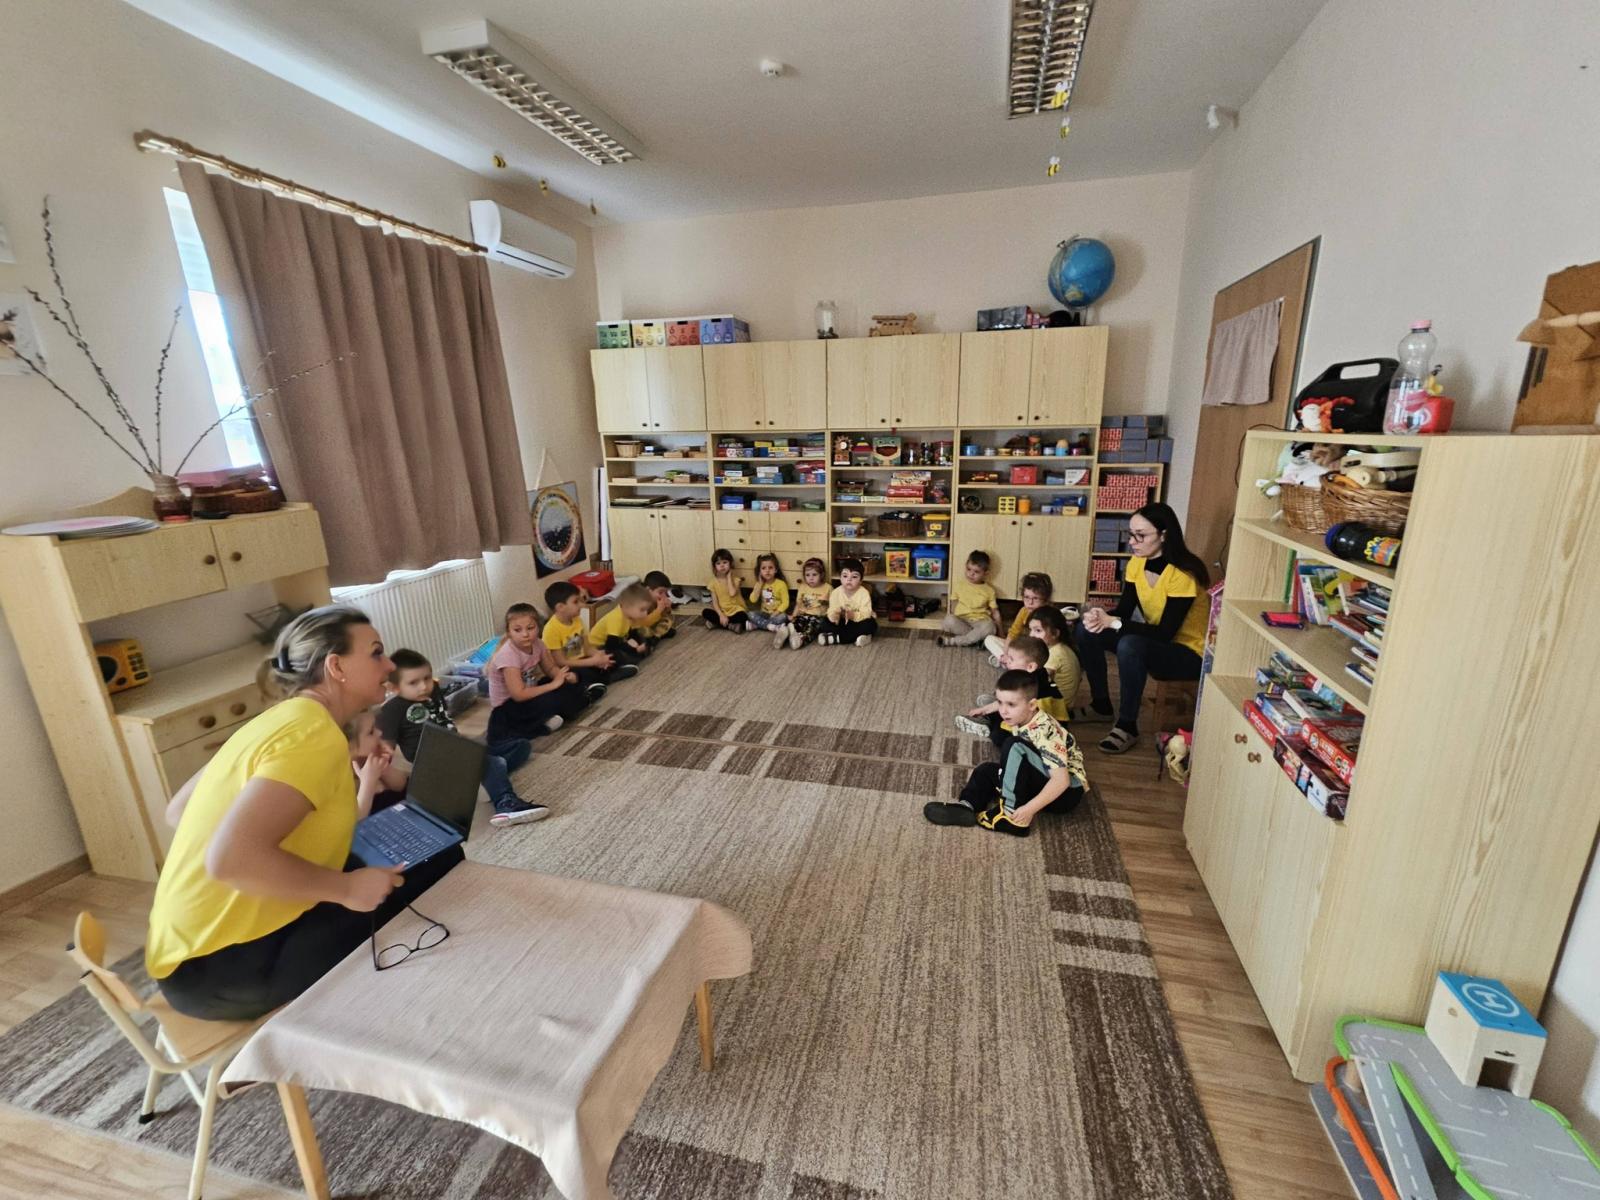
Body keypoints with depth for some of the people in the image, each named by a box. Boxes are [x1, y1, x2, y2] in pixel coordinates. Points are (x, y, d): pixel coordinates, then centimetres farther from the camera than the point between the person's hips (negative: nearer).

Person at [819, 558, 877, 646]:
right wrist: (834, 615, -39)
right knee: (826, 623, -18)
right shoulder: (835, 593, -11)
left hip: (858, 622, -2)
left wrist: (853, 615, -40)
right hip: (842, 623, 2)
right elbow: (831, 613, -15)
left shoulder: (864, 593, -17)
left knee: (870, 624, -30)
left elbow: (866, 614, -23)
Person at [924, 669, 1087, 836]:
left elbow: (1061, 780, -32)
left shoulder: (1045, 731, -26)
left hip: (1068, 791, -9)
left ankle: (1013, 817, -24)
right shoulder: (1021, 722, -2)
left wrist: (1029, 809, -33)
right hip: (1043, 783, 9)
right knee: (987, 770, 3)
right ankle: (967, 807, -22)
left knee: (1015, 746, -28)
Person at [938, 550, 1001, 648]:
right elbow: (953, 606, 12)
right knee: (949, 619, -35)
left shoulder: (989, 590, 9)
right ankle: (976, 638, -23)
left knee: (989, 626, -37)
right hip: (961, 621, 0)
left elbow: (995, 612, 10)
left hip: (980, 622, 0)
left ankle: (953, 641, -27)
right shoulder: (958, 585, 9)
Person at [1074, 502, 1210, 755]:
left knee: (1131, 645, -36)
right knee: (1087, 630, -8)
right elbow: (1124, 611, -4)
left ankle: (1127, 726, -18)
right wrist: (1100, 617, -26)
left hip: (1188, 653, -7)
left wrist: (1112, 622, -32)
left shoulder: (1182, 574, -26)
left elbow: (1165, 633, -28)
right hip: (1153, 642, 8)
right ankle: (1101, 705, 7)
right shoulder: (1136, 564, -5)